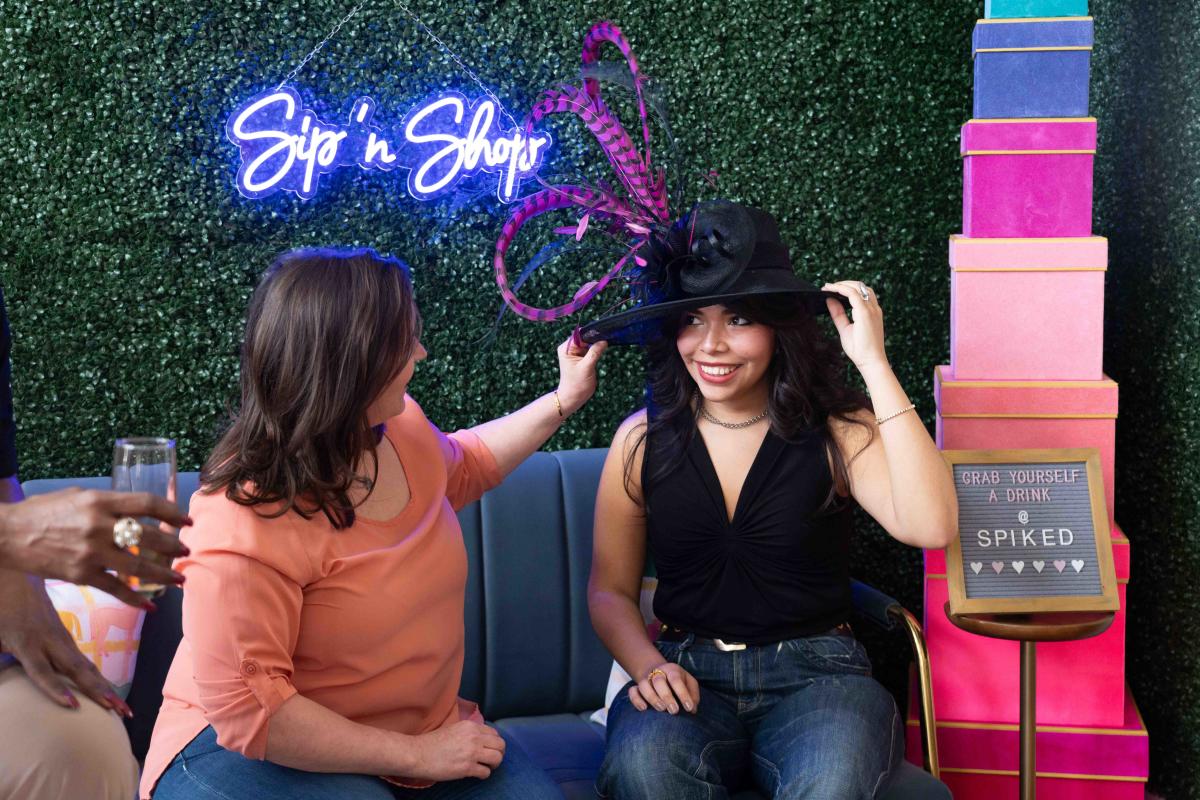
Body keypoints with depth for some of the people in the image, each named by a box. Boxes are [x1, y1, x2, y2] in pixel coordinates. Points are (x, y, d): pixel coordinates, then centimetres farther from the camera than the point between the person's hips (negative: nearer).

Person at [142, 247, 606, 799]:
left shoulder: (401, 426, -2)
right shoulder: (243, 523, -27)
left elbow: (464, 467, 24)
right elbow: (247, 710, -28)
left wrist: (562, 401, 20)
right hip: (248, 750, -7)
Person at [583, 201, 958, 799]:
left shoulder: (835, 430, 0)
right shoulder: (642, 441, 6)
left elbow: (931, 527, -20)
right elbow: (609, 590, 13)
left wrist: (874, 365, -18)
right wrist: (648, 666, -9)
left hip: (813, 675, -1)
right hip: (687, 675, 2)